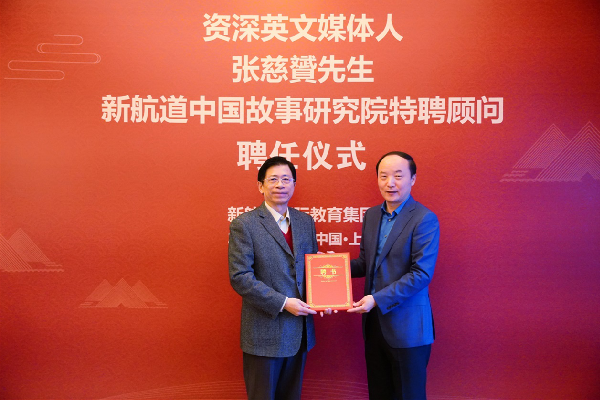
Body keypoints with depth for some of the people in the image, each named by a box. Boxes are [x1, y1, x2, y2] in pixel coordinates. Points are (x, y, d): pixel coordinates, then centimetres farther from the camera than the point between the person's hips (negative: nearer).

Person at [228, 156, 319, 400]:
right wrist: (282, 303, -20)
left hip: (300, 330, 5)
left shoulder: (305, 221, 6)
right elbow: (240, 277, -16)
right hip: (264, 332, -5)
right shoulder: (243, 225, -10)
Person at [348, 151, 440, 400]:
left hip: (407, 326, -6)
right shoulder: (371, 215, 8)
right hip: (374, 321, 6)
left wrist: (378, 299, -23)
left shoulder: (425, 219, -14)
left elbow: (421, 274, -20)